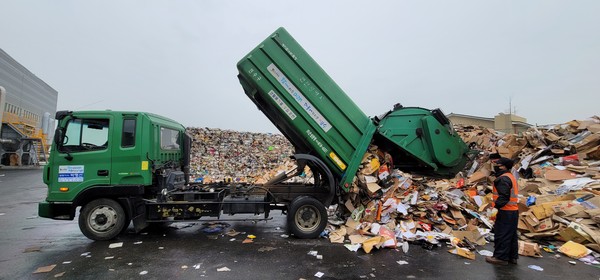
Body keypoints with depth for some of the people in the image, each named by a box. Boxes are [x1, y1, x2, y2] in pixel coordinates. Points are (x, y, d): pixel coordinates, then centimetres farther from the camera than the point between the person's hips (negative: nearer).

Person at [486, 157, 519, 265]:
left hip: (505, 212, -10)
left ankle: (501, 257, 3)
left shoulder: (503, 179, -17)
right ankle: (512, 256, 24)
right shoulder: (510, 176, 16)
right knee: (512, 235, 16)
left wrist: (496, 207, -25)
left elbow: (504, 196, -26)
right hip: (513, 211, 10)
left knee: (501, 235, -3)